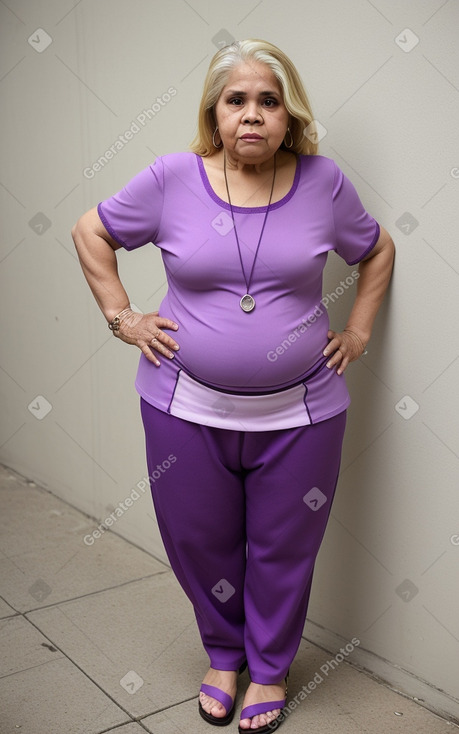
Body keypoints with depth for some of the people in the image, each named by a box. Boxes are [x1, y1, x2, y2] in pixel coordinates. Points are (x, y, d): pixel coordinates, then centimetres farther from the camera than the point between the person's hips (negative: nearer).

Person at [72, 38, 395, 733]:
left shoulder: (323, 181, -3)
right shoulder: (173, 178, -6)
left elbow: (378, 250, 13)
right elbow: (92, 232, 7)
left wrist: (357, 330, 6)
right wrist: (122, 318, 1)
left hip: (299, 413, 0)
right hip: (188, 408, 0)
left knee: (282, 551, 14)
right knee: (200, 544, 15)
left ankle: (270, 667, 40)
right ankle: (224, 654, 43)